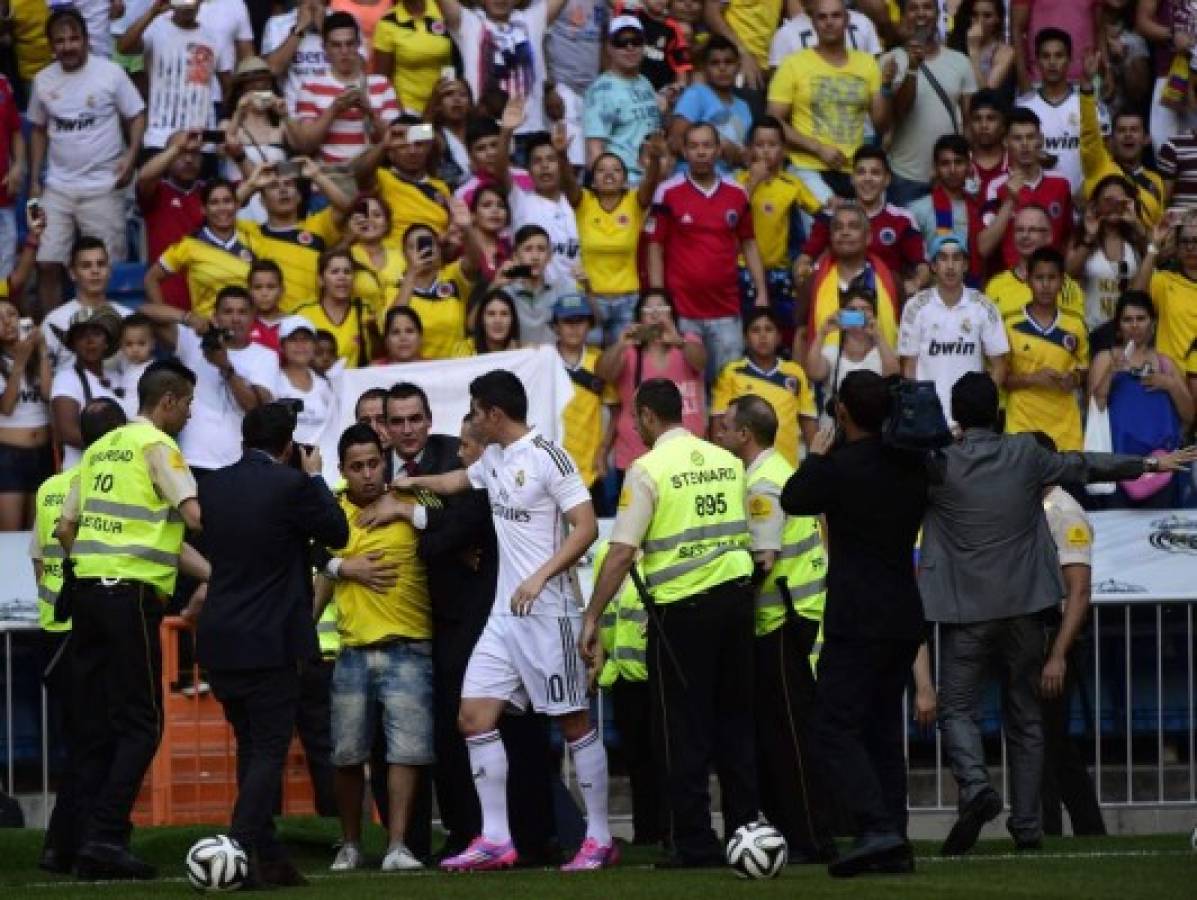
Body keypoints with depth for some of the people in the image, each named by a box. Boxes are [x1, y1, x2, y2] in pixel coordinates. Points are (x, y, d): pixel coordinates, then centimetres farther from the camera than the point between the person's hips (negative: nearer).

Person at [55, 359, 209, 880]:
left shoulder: (99, 449, 18)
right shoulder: (157, 446, -5)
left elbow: (66, 528, 20)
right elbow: (194, 515, -16)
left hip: (87, 586, 7)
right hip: (132, 593, -7)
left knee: (94, 725, 8)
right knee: (140, 724, -4)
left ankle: (91, 844, 5)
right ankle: (106, 837, -14)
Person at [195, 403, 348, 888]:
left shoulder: (214, 485, 4)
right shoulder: (290, 485, -13)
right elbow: (337, 532, -1)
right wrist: (314, 476, 11)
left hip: (218, 640, 6)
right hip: (269, 642, -6)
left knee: (251, 747, 15)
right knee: (269, 750, -2)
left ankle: (268, 855, 17)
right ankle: (242, 848, -16)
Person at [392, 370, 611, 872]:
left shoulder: (546, 457, -12)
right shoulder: (494, 458, 14)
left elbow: (586, 527, -18)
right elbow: (459, 481, 37)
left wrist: (540, 577, -24)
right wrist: (413, 483, 50)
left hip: (546, 613, -9)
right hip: (504, 614, 9)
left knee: (574, 722, -3)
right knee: (474, 717, 1)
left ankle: (600, 840, 3)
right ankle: (495, 841, 3)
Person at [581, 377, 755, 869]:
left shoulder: (648, 469, -9)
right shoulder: (728, 462, 7)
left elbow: (622, 553, -13)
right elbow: (751, 533, 12)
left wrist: (592, 618, -8)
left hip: (681, 606, -5)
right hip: (736, 593, 5)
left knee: (684, 728, 2)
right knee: (734, 722, 13)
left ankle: (695, 842, 2)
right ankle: (744, 830, 15)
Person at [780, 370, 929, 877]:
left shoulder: (841, 468, -15)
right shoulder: (911, 466, 6)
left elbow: (792, 500, 0)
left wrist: (817, 456, 16)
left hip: (857, 621, -7)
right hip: (905, 617, 7)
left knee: (834, 727, -6)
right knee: (883, 728, 12)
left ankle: (876, 829, -20)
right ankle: (894, 844, 8)